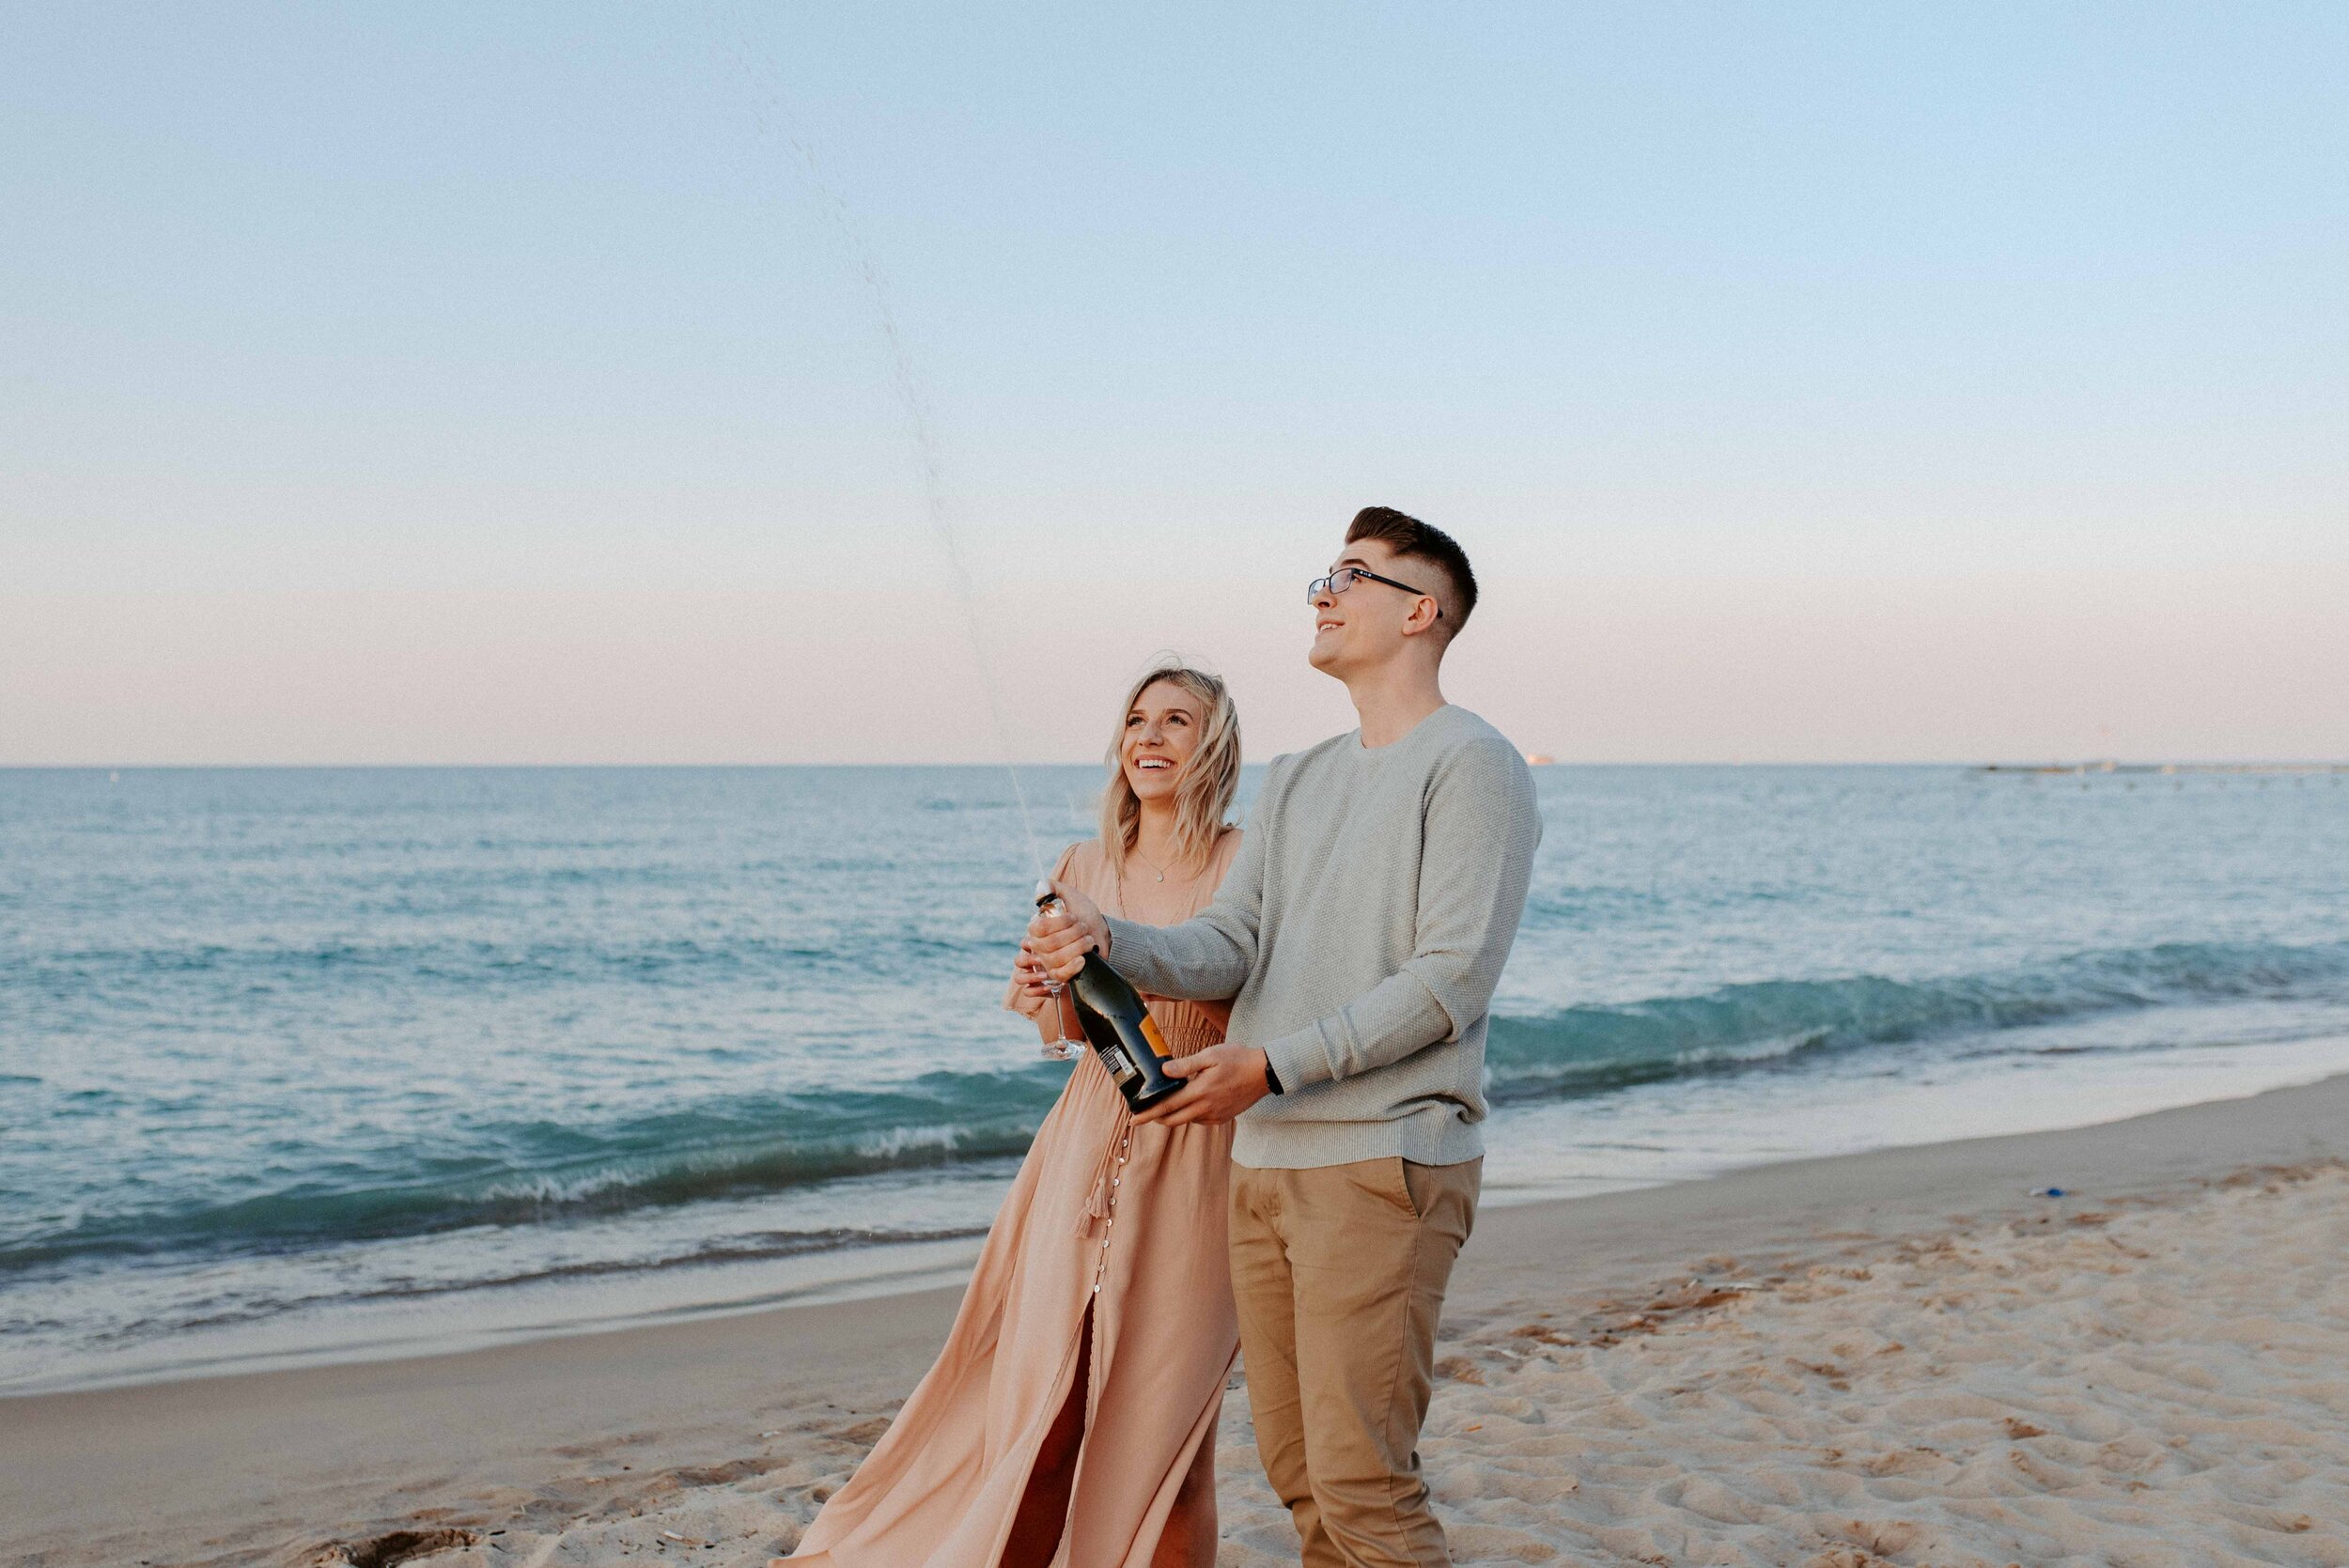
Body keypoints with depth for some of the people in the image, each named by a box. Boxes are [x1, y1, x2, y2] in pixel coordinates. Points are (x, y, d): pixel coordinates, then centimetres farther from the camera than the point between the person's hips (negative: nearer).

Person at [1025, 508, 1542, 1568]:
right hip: (1264, 1164, 8)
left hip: (1383, 1162, -8)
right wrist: (1108, 943, -11)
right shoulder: (1295, 782, 20)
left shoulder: (1470, 763, -5)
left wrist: (1273, 1066, -18)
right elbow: (1230, 946, 10)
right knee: (1296, 1470, 12)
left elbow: (1452, 979, -14)